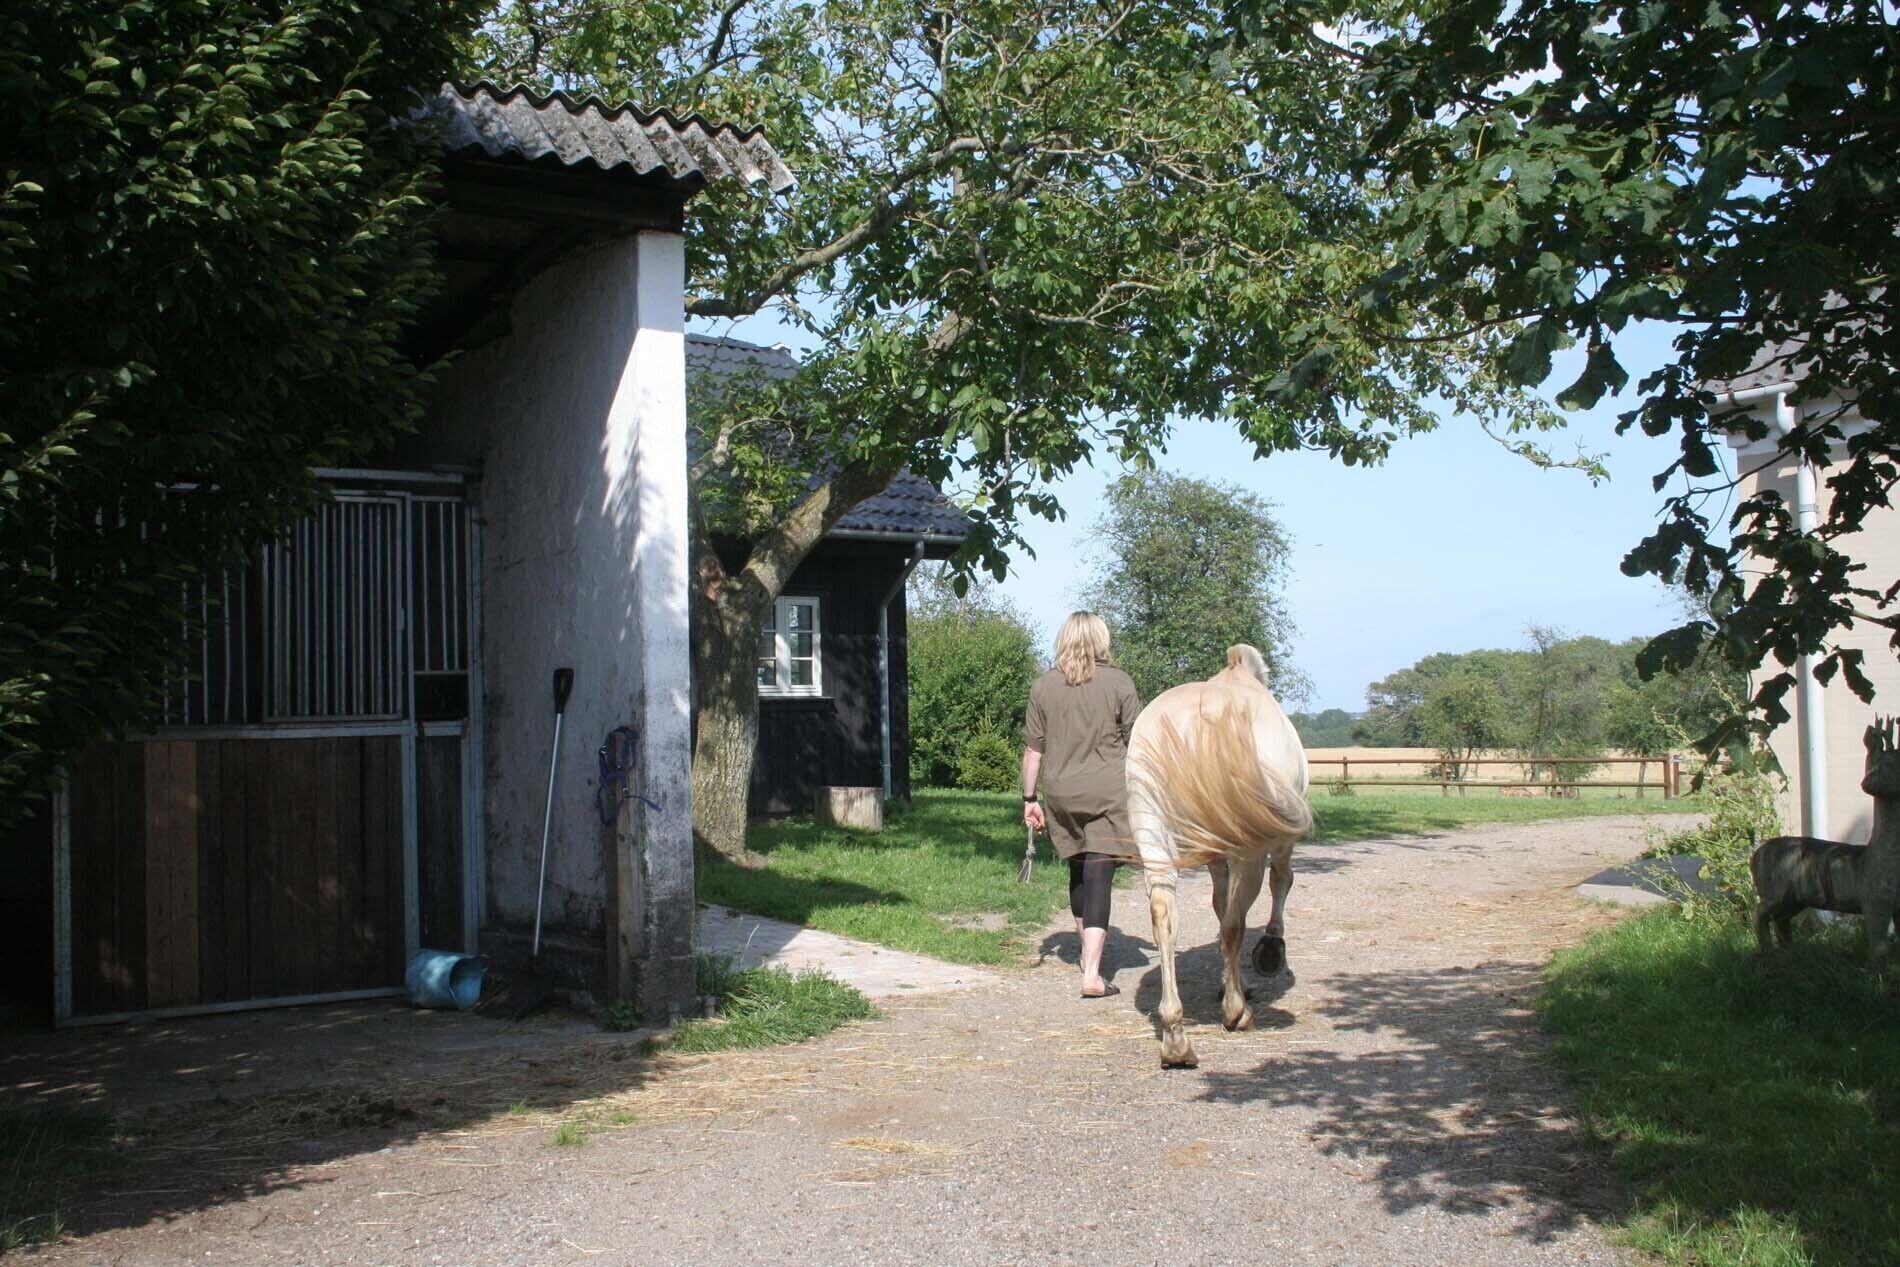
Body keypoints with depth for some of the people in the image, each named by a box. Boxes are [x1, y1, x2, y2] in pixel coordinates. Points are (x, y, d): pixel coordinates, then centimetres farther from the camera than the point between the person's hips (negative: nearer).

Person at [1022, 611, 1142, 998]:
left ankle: (1088, 953, 36)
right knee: (1098, 877, -4)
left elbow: (1033, 749, 3)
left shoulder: (1044, 686, 2)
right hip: (1108, 793, -3)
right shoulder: (1118, 682, -4)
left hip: (1062, 793, 3)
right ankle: (1092, 974, -11)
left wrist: (1029, 798, 10)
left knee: (1078, 871, 20)